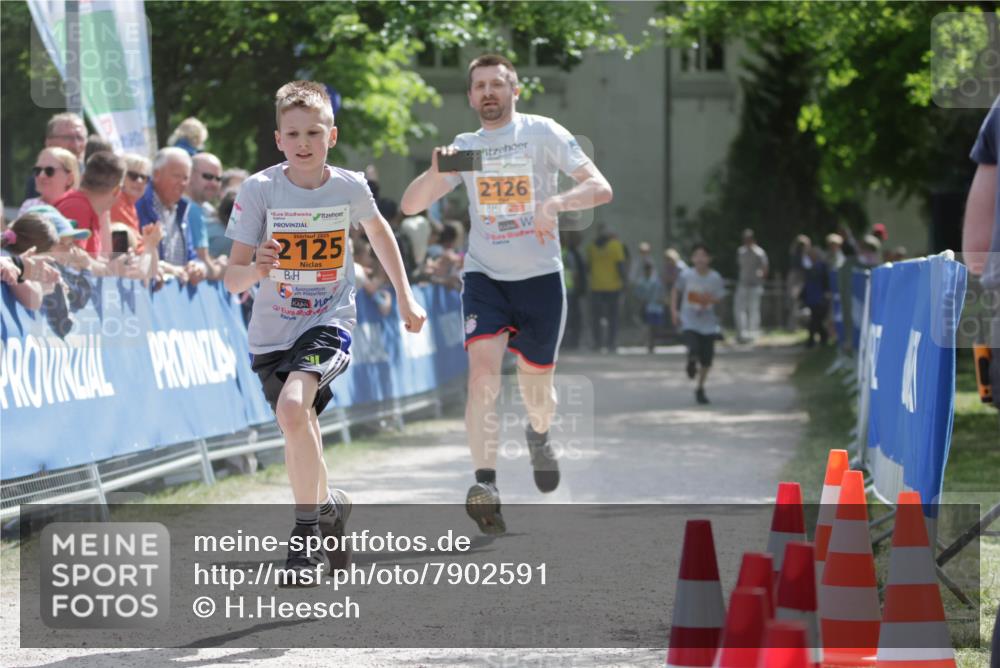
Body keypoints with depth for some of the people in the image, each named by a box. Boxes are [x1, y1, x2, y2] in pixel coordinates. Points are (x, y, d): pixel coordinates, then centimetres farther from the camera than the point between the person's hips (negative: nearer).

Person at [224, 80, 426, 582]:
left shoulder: (350, 188, -8)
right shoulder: (259, 190, -13)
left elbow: (377, 229, 16)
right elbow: (232, 280, -13)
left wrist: (405, 297, 19)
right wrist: (257, 270, -36)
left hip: (329, 322, -2)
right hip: (271, 332, 2)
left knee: (293, 408, -28)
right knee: (299, 437, 12)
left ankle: (307, 526, -15)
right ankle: (329, 507, 44)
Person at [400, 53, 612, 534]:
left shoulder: (543, 133, -3)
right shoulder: (464, 147, 7)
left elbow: (600, 188, -11)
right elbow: (410, 206, 4)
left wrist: (556, 202, -30)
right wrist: (436, 172, -17)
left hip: (540, 277, -1)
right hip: (484, 275, 1)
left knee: (536, 381, 9)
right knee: (483, 366, -21)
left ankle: (538, 434, 46)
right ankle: (486, 483, -29)